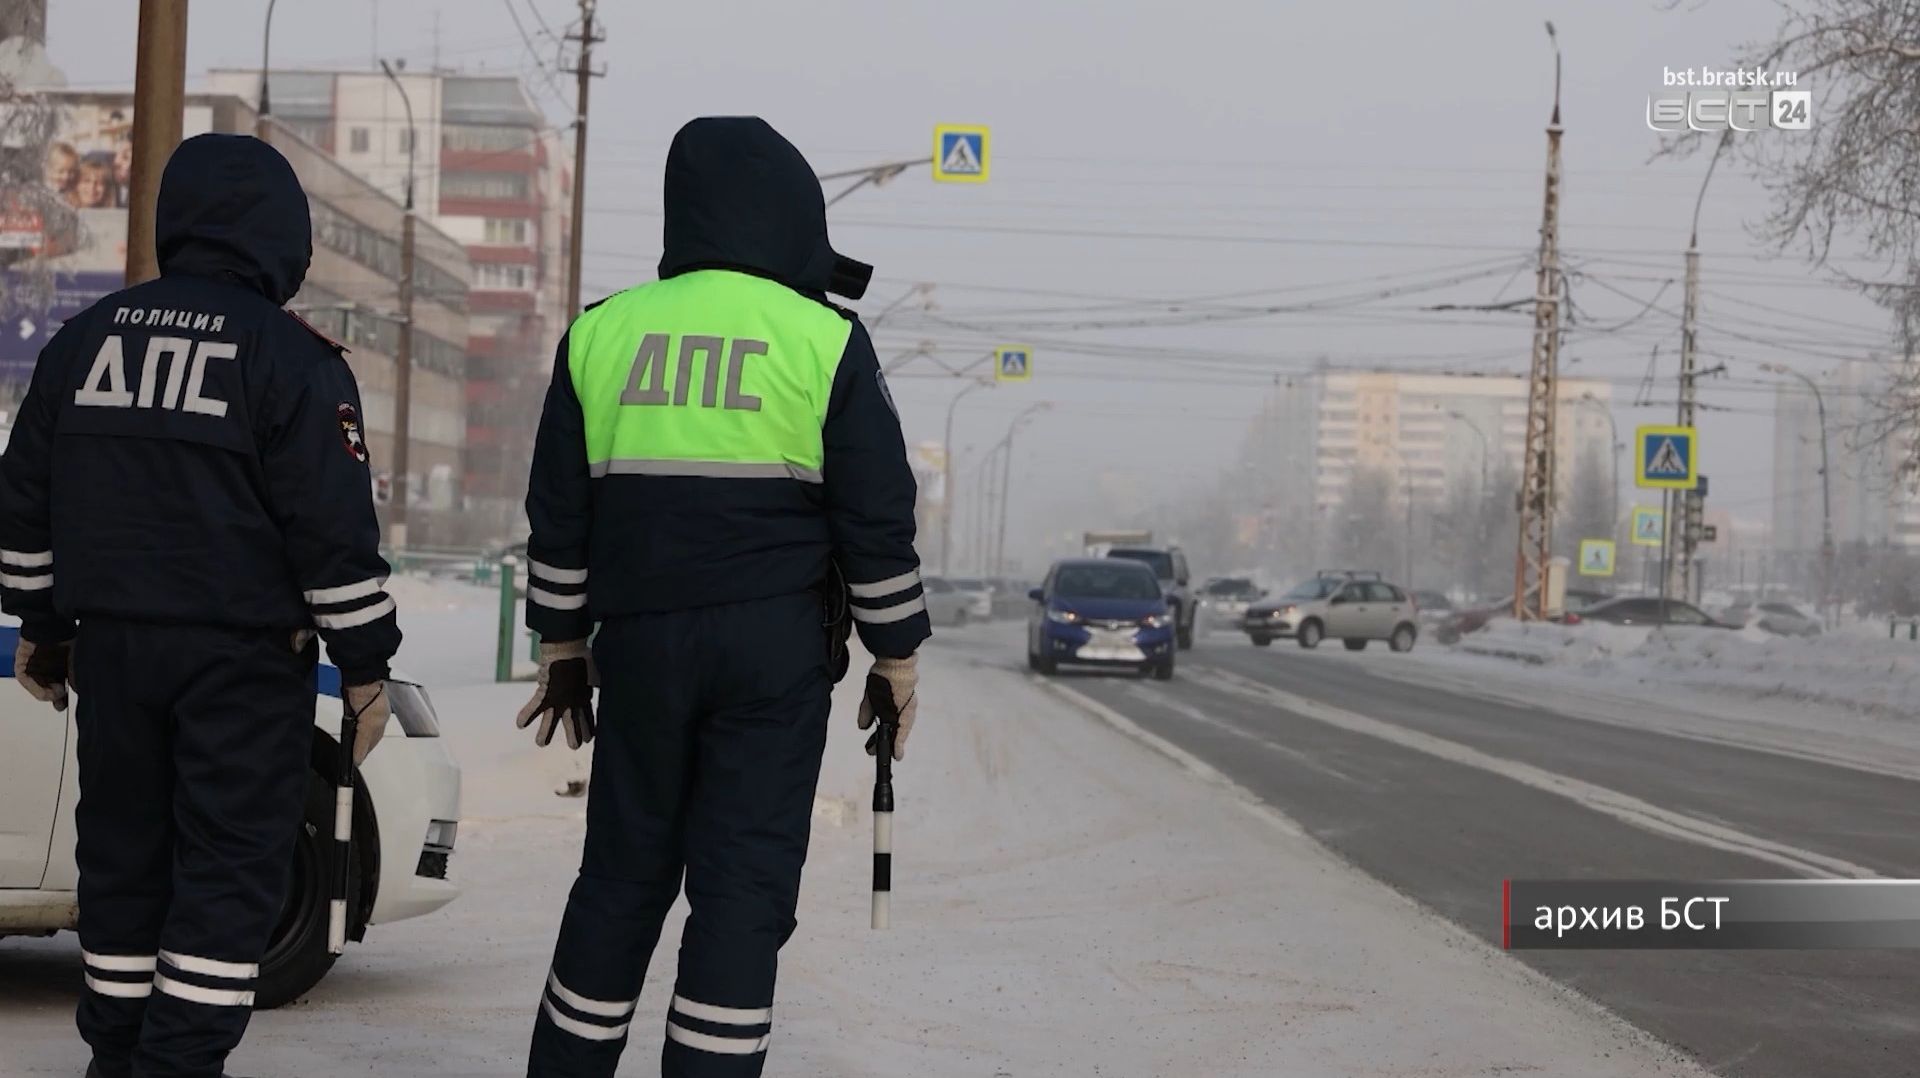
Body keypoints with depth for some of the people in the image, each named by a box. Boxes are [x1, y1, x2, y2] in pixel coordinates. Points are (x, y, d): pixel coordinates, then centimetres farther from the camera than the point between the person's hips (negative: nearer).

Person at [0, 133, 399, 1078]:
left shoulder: (83, 341, 9)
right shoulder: (291, 359, -9)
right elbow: (335, 529, -11)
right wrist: (364, 664, -3)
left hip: (113, 645, 6)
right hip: (244, 658, -5)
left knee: (122, 855, 14)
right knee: (232, 867, -3)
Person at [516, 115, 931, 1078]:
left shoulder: (602, 334, 8)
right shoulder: (823, 341, -3)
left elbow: (558, 515, 12)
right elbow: (878, 522, -2)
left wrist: (564, 647, 20)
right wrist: (897, 658, 6)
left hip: (640, 643, 4)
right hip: (775, 646, -3)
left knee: (622, 874, 13)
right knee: (746, 886, -2)